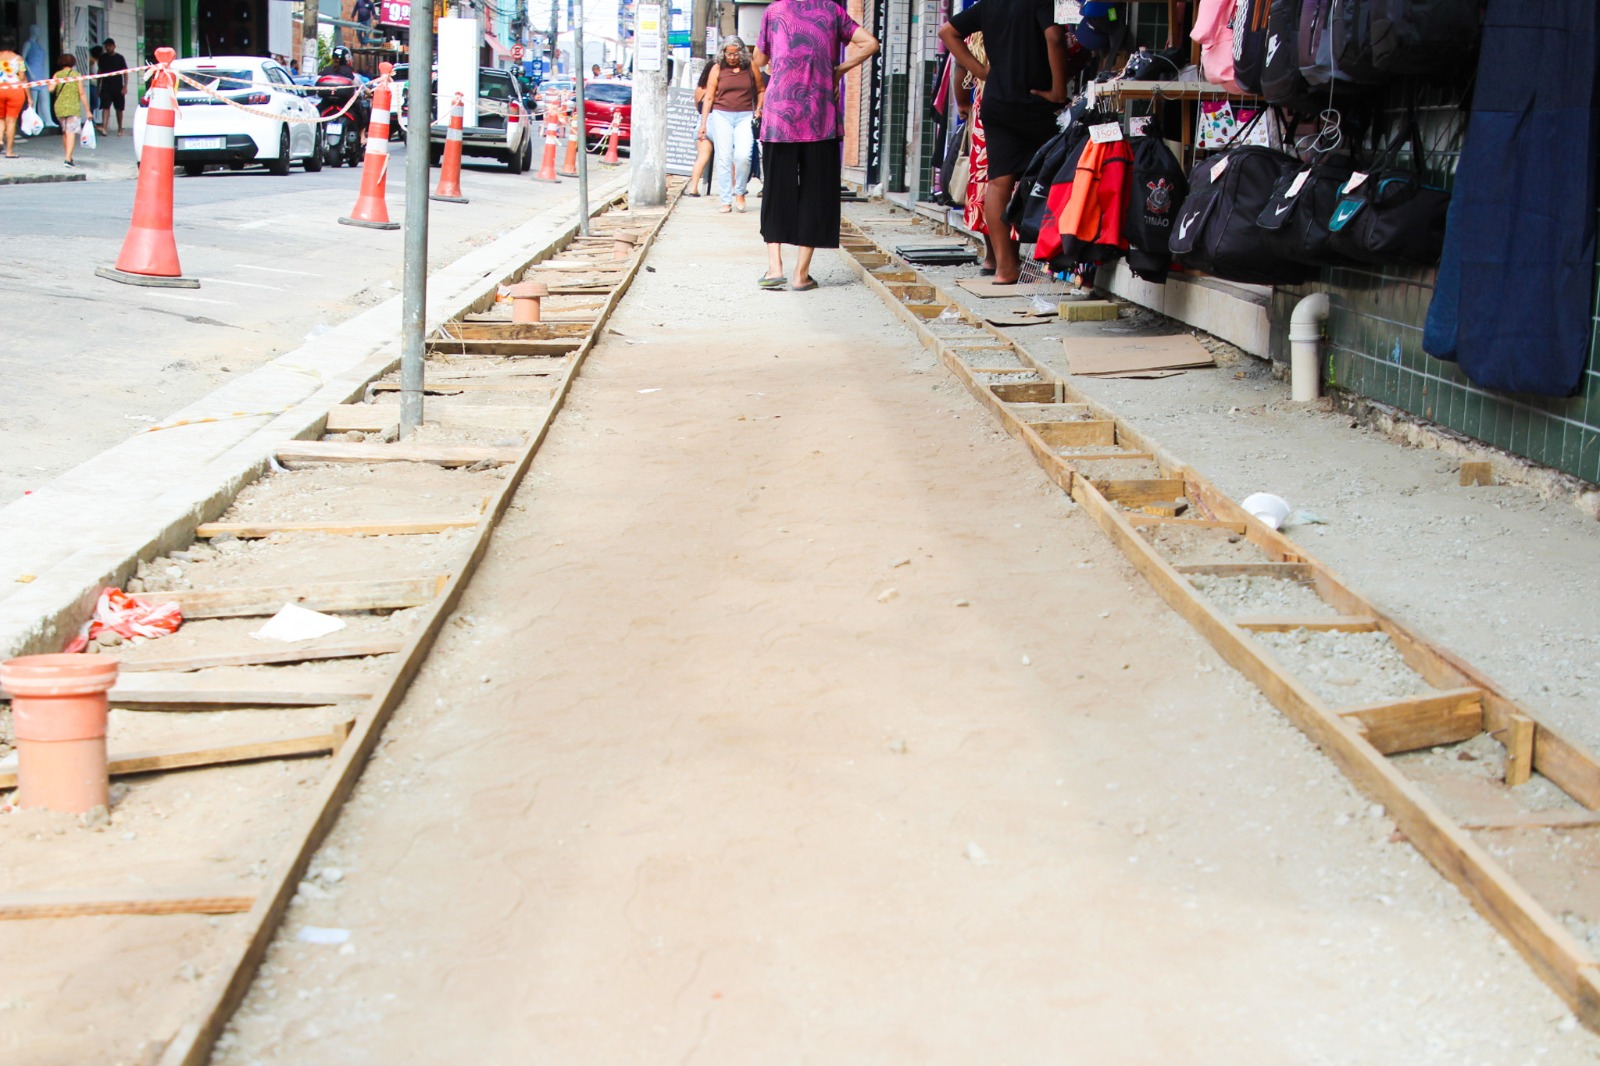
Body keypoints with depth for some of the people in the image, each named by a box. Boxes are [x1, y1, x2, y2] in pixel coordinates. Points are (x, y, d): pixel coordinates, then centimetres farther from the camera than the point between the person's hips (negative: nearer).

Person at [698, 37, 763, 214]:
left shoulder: (751, 67, 5)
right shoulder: (717, 68, 5)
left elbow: (761, 91, 17)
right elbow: (708, 98, 5)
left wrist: (758, 109, 1)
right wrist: (703, 123, 0)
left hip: (745, 116, 0)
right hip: (722, 115, 0)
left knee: (743, 156, -16)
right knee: (724, 158, -3)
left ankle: (739, 193, 7)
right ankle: (726, 201, 1)